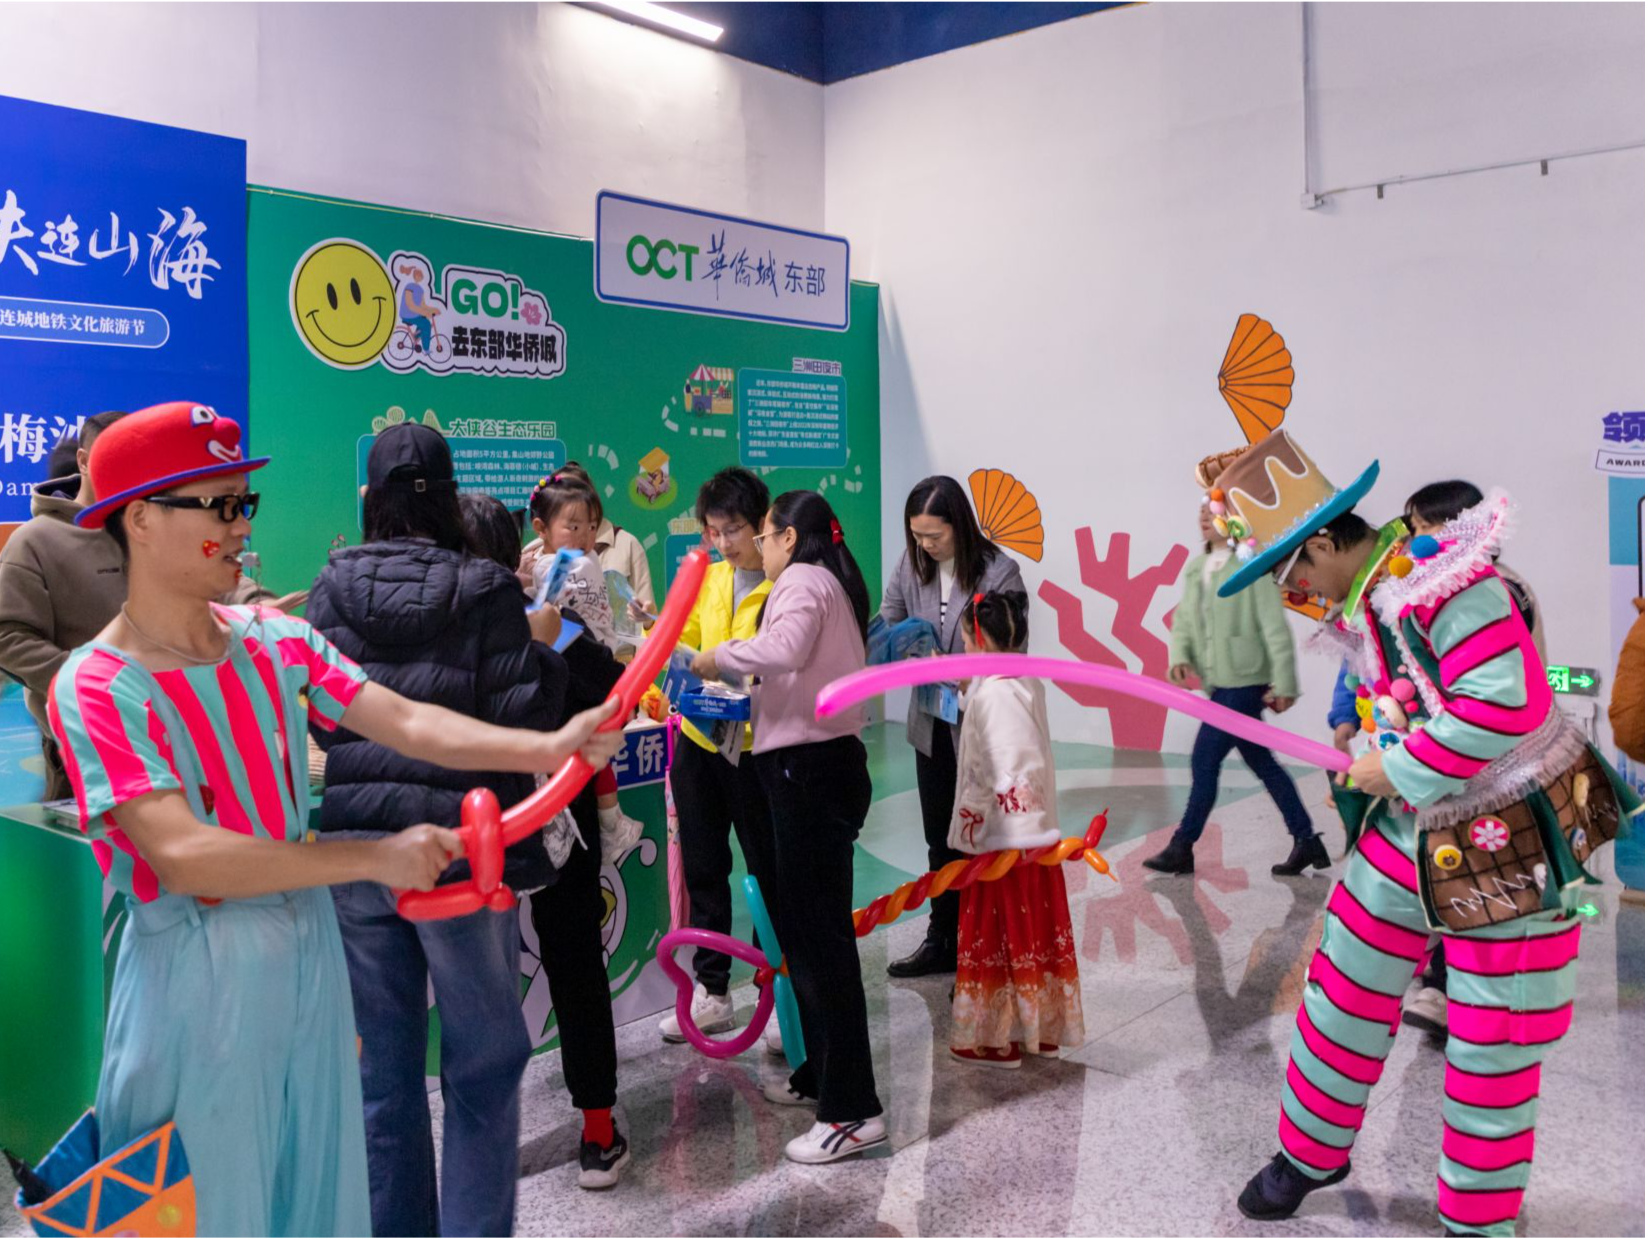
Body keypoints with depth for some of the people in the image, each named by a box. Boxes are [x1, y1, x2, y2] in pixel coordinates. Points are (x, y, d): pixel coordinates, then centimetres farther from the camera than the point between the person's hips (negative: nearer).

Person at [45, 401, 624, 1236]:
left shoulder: (276, 640, 0)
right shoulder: (96, 688, -16)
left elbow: (410, 723, -11)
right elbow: (181, 855, -26)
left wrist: (548, 746, -27)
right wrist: (374, 858, -30)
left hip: (307, 948, 5)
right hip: (196, 978, -5)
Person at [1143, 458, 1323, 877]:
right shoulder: (1195, 567, 11)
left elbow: (1275, 629, -14)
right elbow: (1183, 620, 10)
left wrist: (1283, 684, -16)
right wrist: (1180, 657, -9)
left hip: (1245, 683, -8)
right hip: (1220, 684, 8)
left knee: (1204, 762, -5)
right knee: (1263, 764, 13)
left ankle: (1181, 848, 6)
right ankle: (1306, 841, 24)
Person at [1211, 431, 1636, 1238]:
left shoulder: (1444, 580, -23)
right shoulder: (1358, 613, 4)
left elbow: (1502, 703, -31)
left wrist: (1397, 770, -20)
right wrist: (1368, 745, 1)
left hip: (1512, 853, -7)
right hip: (1407, 839, 8)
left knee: (1492, 1054, 7)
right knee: (1341, 1001, 14)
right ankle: (1310, 1155, 36)